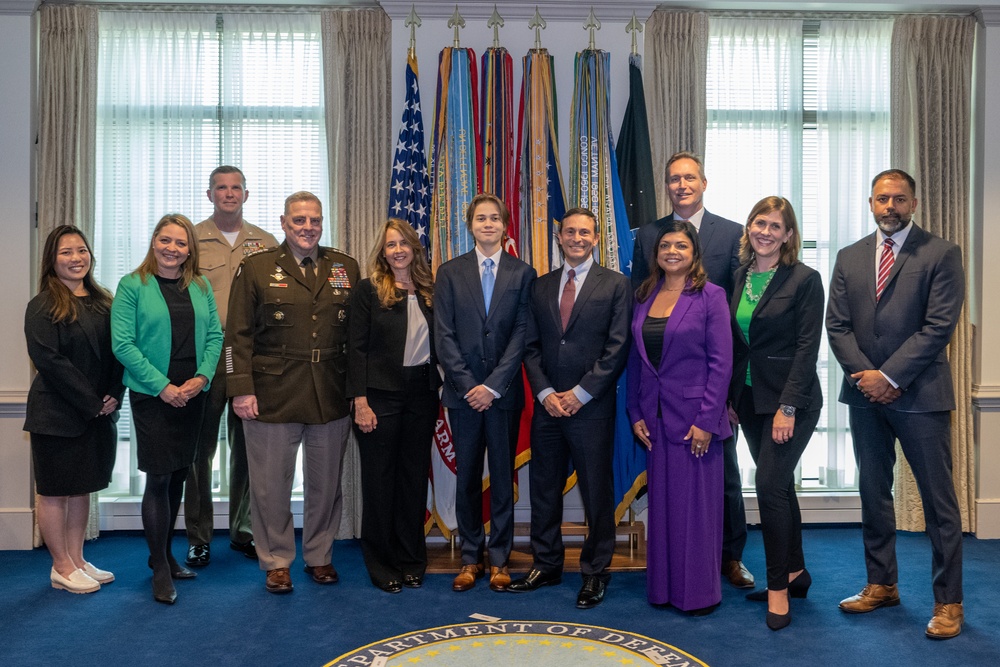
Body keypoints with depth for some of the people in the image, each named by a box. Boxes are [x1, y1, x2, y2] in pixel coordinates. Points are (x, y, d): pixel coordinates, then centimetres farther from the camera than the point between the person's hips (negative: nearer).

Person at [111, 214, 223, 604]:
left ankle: (164, 553, 29)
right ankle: (160, 570, 10)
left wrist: (202, 376, -8)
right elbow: (123, 343, -9)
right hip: (151, 396, -4)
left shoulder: (200, 287, 10)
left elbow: (214, 335, 8)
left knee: (179, 476, 12)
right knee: (159, 477, -3)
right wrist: (163, 386, -15)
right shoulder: (132, 286, -4)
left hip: (192, 395, 5)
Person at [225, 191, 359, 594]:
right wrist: (241, 390, -9)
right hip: (272, 397, -2)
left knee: (325, 483, 13)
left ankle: (320, 556, 30)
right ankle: (276, 562, 25)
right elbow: (238, 335, -2)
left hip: (332, 398, 2)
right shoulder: (256, 268, 1)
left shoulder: (346, 269, 9)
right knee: (271, 484, 7)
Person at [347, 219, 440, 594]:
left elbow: (438, 343, 11)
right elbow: (356, 348, -6)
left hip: (422, 394, 4)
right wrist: (360, 402, -13)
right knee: (379, 479, 5)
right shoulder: (369, 290, -3)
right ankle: (381, 566, 18)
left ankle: (411, 561, 24)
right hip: (381, 395, -3)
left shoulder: (429, 291, 8)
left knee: (415, 477, 10)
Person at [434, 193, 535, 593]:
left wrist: (493, 386, -11)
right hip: (463, 392, 1)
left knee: (503, 477, 7)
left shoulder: (522, 274, 3)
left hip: (504, 392, -1)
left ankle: (499, 559, 20)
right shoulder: (450, 272, 5)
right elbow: (444, 335, 0)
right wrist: (468, 385, -9)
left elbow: (521, 335, -4)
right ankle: (471, 558, 21)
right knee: (467, 478, 8)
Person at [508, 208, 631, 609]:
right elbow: (531, 347, 9)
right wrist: (545, 393, -5)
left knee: (597, 492, 5)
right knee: (544, 488, 11)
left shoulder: (615, 285, 0)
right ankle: (546, 564, 27)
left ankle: (595, 572, 21)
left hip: (592, 407, -4)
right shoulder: (541, 287, 12)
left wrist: (581, 393, -12)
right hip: (547, 406, 4)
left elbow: (617, 348, -7)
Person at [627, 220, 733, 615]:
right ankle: (664, 586, 25)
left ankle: (700, 591, 19)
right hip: (655, 416, 5)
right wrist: (635, 413, 5)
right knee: (661, 503, 12)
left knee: (697, 503, 4)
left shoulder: (710, 296, -6)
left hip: (693, 415, -5)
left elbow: (721, 362, -9)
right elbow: (635, 359, 10)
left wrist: (707, 420, -13)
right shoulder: (644, 297, 9)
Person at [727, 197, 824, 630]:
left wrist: (788, 407, -19)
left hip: (790, 399, -6)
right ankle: (795, 572, 30)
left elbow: (807, 348, -13)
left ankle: (779, 587, 4)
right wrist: (731, 398, 8)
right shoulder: (740, 277, 8)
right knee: (778, 485, 15)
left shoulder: (805, 280, -9)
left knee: (770, 485, -11)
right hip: (750, 398, 6)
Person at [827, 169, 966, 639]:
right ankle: (881, 584, 26)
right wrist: (865, 375, -8)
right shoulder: (849, 258, 11)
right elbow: (837, 325, 5)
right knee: (873, 494, 13)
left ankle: (948, 601, 14)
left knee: (938, 499, 2)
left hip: (920, 394, -4)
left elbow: (938, 326, -11)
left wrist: (890, 377, -15)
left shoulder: (941, 254, -3)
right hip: (866, 394, 5)